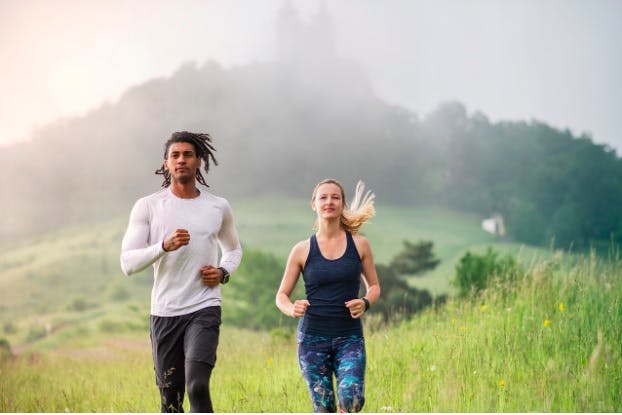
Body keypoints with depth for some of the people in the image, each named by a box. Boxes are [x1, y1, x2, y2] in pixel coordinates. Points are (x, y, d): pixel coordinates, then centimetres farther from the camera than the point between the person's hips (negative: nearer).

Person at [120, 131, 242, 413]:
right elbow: (127, 263, -6)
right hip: (164, 313, 1)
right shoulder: (147, 207, 1)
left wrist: (223, 272, 3)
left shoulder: (219, 208, 7)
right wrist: (165, 246, -22)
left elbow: (233, 248, 26)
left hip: (204, 309, 0)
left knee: (197, 385, -20)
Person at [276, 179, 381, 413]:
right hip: (312, 338, 0)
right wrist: (292, 309, -15)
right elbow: (282, 295, 8)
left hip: (349, 337, 0)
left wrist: (366, 302, -9)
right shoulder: (302, 250, 3)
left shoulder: (359, 244, 4)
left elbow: (374, 286, 14)